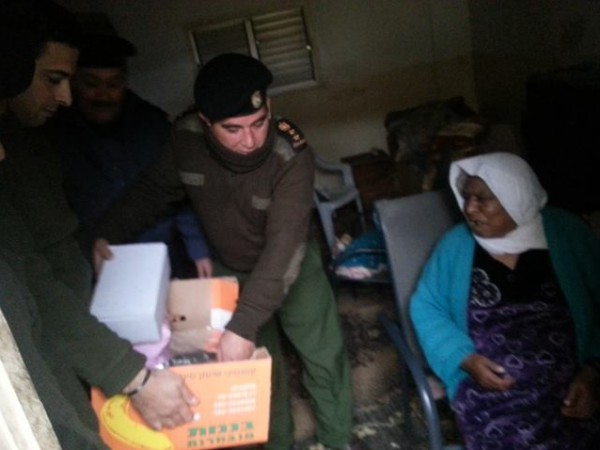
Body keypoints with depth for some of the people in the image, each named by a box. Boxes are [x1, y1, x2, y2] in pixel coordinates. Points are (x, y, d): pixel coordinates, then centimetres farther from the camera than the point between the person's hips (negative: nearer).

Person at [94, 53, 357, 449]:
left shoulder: (292, 155, -34)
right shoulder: (185, 139, -22)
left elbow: (283, 248, -39)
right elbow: (156, 190, -3)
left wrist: (244, 325, -44)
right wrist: (109, 233, -16)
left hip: (293, 266, -2)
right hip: (228, 269, 2)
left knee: (325, 358, 8)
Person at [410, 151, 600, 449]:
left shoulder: (566, 233, 2)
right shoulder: (456, 245, 2)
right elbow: (426, 308, 6)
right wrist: (465, 359, -8)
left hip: (570, 381, 1)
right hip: (490, 384, 0)